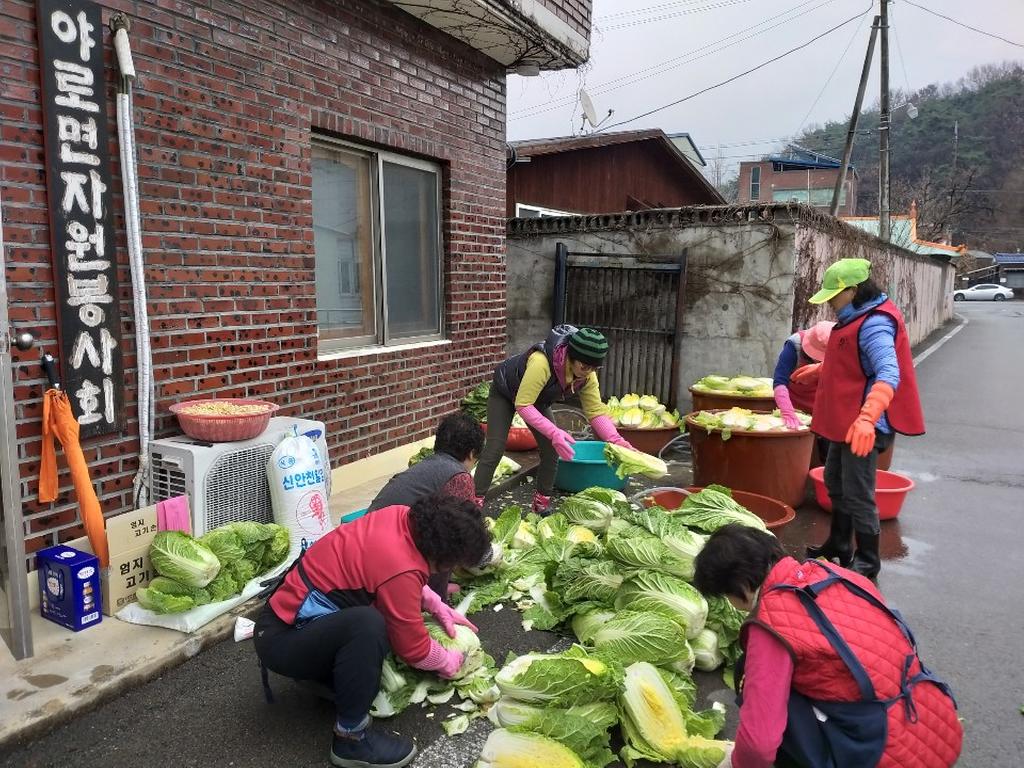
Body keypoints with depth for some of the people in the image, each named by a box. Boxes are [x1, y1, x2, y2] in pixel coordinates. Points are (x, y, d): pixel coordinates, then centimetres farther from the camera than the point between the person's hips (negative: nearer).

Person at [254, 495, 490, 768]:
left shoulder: (402, 518, -6)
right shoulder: (400, 568, -29)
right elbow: (413, 648, -15)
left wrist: (439, 607, 9)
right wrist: (449, 661, 3)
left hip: (291, 612, 9)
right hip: (281, 640, -9)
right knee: (368, 624, -33)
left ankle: (329, 674, 14)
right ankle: (351, 738, -15)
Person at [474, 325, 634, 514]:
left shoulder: (587, 374, -23)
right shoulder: (541, 362, -43)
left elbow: (596, 410, -18)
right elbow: (522, 405, -41)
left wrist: (617, 441, -32)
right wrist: (554, 433, -49)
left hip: (537, 400, 6)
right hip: (505, 394, -6)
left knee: (551, 450, -3)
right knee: (495, 449, -13)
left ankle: (542, 504, 13)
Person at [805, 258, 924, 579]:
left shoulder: (874, 324, -22)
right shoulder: (856, 319, 10)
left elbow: (888, 376, -35)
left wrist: (866, 418, -47)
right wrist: (820, 372, 41)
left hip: (864, 426, -11)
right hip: (845, 420, 11)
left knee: (857, 494, -1)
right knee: (836, 482, 22)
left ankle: (868, 561, 15)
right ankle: (838, 545, 38)